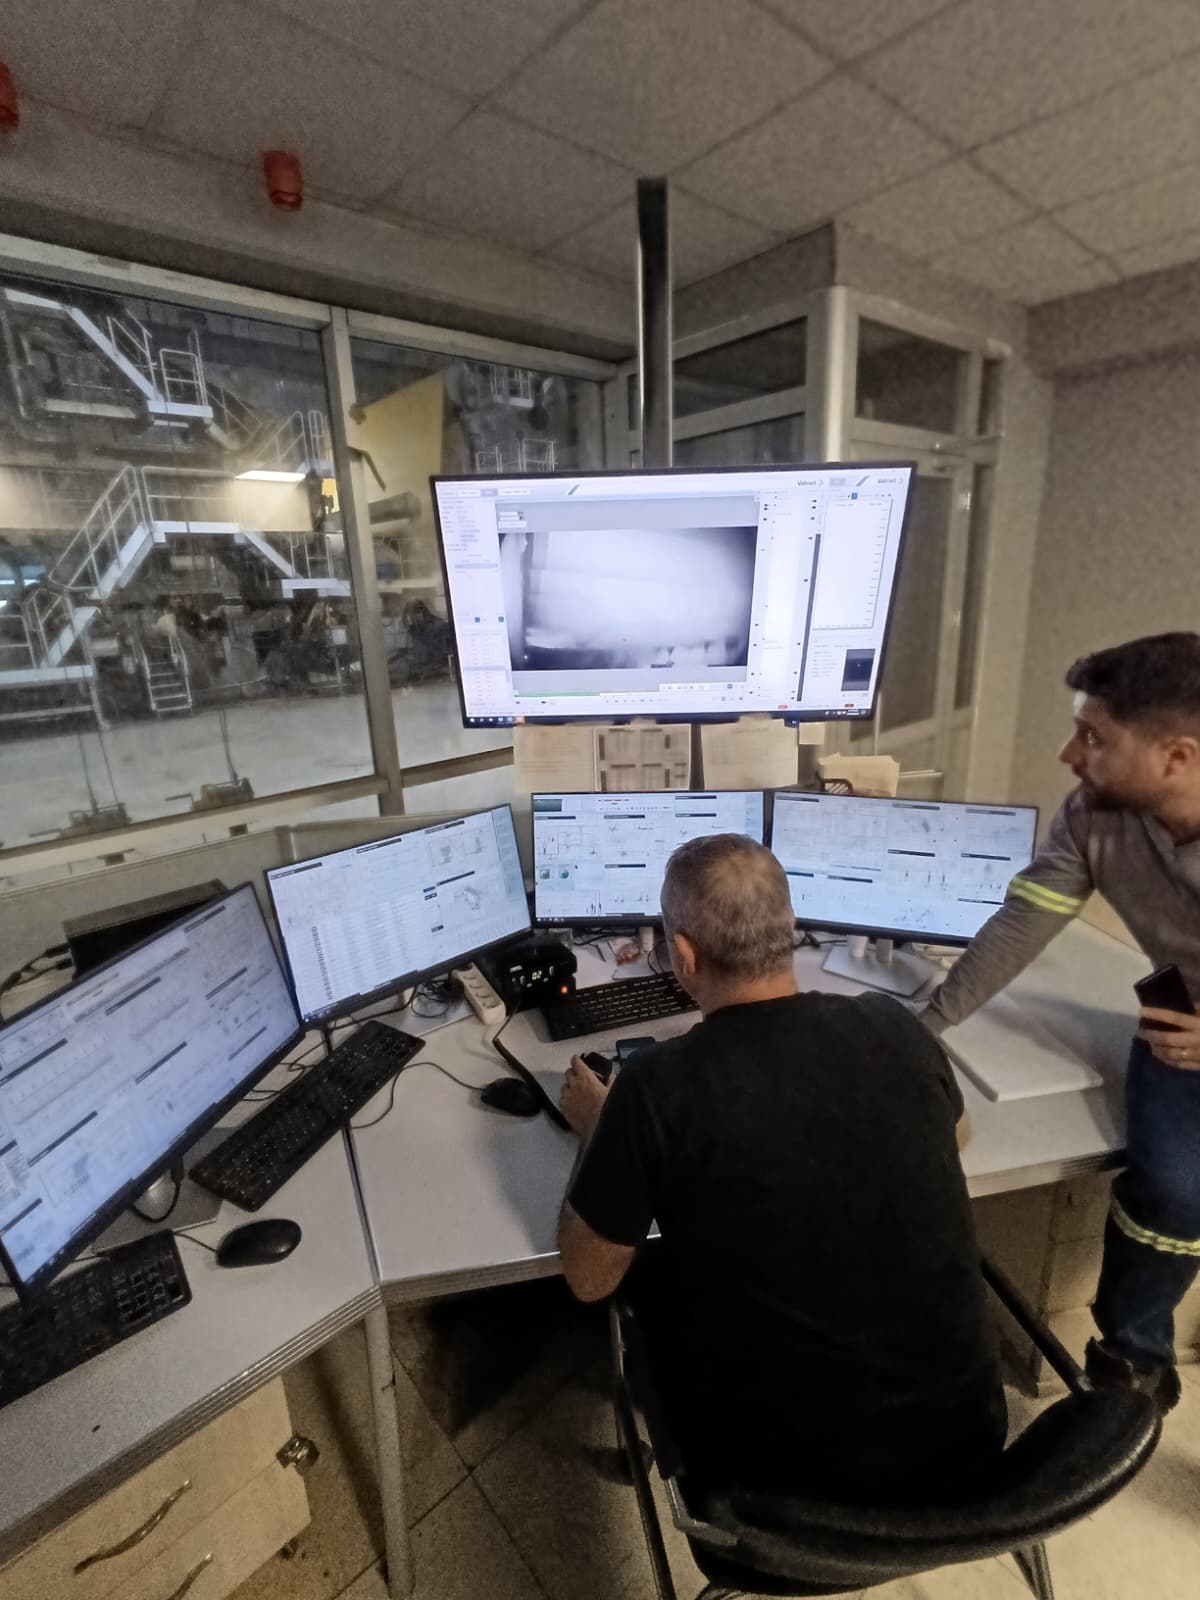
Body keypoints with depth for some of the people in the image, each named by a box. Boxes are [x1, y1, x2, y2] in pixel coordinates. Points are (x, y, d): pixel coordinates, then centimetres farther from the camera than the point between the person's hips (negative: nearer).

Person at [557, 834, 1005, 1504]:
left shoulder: (660, 1084, -24)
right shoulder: (896, 1027, -12)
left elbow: (589, 1279, -8)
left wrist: (597, 1128, 7)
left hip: (783, 1465, -3)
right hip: (963, 1437, 4)